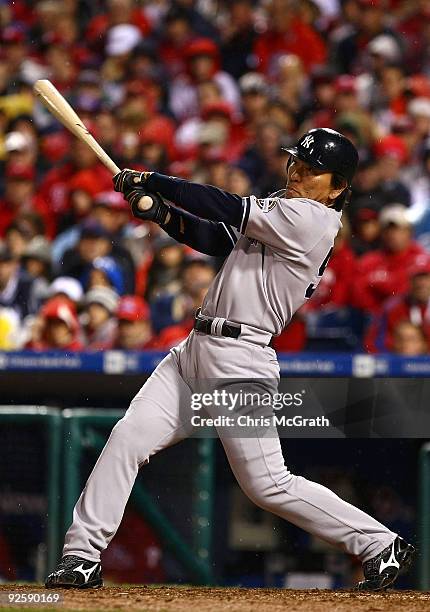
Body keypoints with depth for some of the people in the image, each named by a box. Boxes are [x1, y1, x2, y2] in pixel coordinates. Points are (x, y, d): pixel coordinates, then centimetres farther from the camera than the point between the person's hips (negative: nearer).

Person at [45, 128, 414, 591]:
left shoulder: (308, 219, -13)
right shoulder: (282, 213, 16)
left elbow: (226, 208, -13)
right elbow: (217, 239, 17)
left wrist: (147, 181, -4)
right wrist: (162, 213, -1)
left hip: (238, 364, -9)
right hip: (194, 352, 9)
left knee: (268, 486, -7)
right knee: (127, 437, -3)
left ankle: (382, 546, 6)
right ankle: (82, 557, 0)